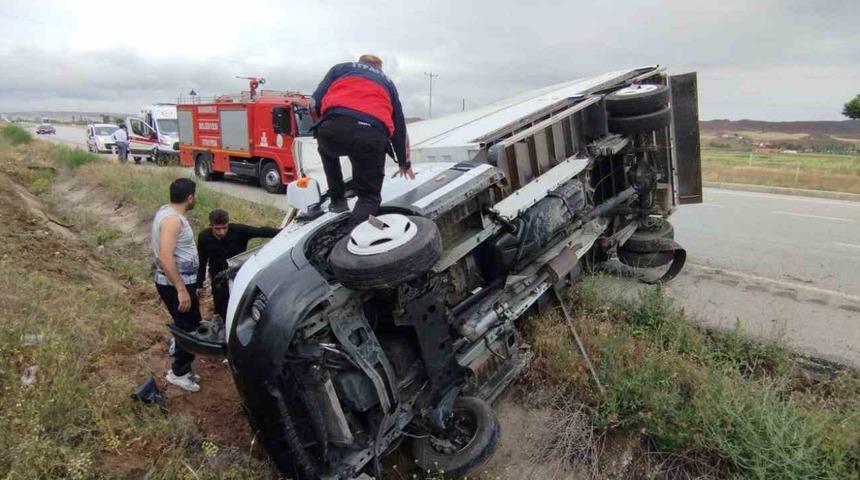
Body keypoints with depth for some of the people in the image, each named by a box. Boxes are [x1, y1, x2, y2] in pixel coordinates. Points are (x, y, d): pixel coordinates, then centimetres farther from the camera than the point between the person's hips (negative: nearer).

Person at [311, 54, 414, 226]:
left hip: (334, 128, 0)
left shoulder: (340, 68, 31)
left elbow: (315, 102, 18)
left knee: (327, 151, 37)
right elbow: (399, 127, 37)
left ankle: (337, 201, 32)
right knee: (369, 196, 14)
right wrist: (404, 163, 47)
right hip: (372, 137, 0)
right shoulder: (388, 82, 35)